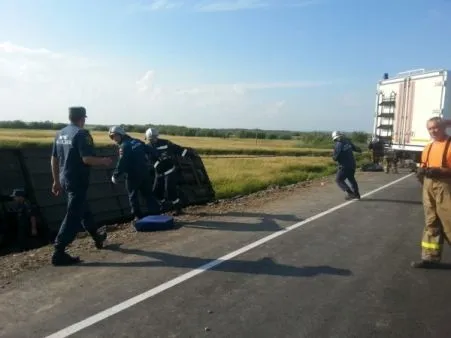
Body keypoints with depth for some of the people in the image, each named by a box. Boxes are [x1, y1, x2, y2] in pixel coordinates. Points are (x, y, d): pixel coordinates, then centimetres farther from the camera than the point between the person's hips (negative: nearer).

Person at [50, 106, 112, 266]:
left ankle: (97, 237, 40)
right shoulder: (81, 133, -15)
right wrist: (103, 161, -6)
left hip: (65, 180, 9)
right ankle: (59, 253, -3)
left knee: (84, 209, 23)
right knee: (73, 216, -4)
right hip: (78, 181, -9)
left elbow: (54, 160, 13)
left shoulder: (60, 134, 10)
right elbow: (87, 159, -24)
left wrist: (56, 181, 19)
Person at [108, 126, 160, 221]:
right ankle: (156, 213, 12)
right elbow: (149, 152, 15)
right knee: (148, 194, 14)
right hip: (145, 172, 7)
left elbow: (121, 163, -21)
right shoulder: (137, 141, 9)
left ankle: (138, 216, 8)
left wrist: (115, 175, -14)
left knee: (133, 196, 7)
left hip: (133, 175, -7)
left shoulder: (123, 146, -13)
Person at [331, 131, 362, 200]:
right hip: (352, 165, 8)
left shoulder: (338, 145, -18)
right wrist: (359, 150, 41)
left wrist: (333, 156, 3)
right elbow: (354, 148, 20)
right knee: (351, 179, 25)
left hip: (344, 166, -8)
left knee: (339, 180, 2)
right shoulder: (348, 142, 3)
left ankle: (349, 193, -10)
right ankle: (356, 194, 32)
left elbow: (335, 158, -18)